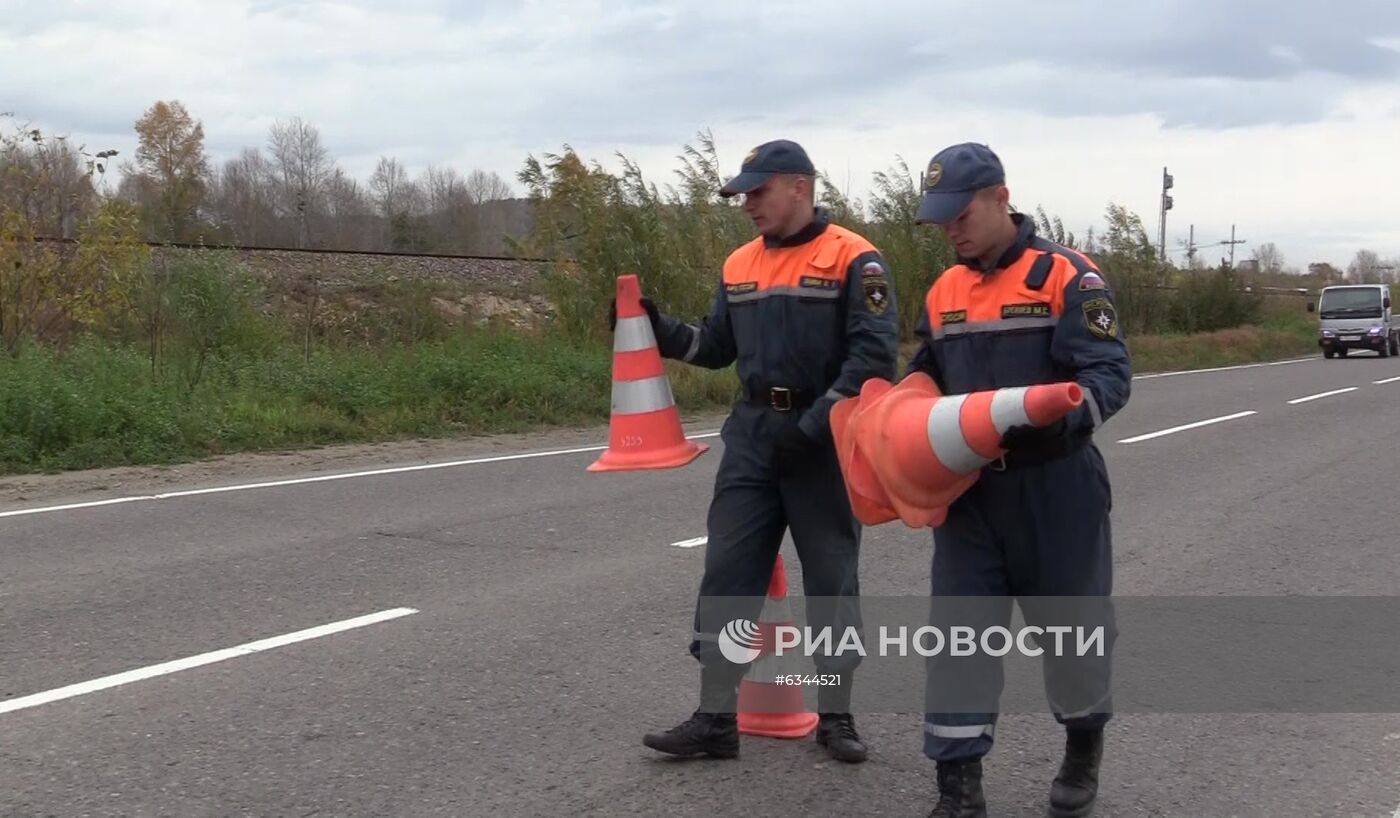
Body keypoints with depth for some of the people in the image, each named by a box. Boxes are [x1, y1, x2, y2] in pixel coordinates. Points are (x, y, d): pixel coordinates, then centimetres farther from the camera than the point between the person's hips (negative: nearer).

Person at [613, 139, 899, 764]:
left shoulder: (852, 259, -8)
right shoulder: (739, 266, 11)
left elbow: (875, 354, -15)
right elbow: (716, 346, 16)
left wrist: (813, 426, -20)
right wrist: (657, 327, 0)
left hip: (824, 440, -5)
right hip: (752, 433, 5)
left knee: (831, 579, 6)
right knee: (727, 573, 1)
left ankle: (835, 716, 18)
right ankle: (715, 718, 7)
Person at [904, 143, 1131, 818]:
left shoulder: (1067, 276, -9)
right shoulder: (943, 292, 10)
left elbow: (1109, 376, -17)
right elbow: (925, 380, 19)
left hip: (1054, 487, -4)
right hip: (967, 490, 4)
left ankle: (1084, 746, 37)